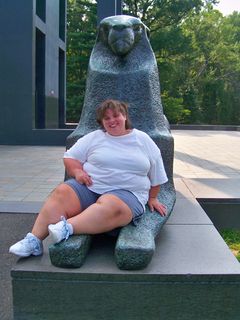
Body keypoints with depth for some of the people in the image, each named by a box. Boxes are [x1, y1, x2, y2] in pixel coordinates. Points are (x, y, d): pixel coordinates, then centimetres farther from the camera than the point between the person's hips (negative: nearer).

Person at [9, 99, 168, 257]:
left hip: (126, 193, -1)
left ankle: (68, 228, -47)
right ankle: (34, 240, -32)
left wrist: (152, 198, 18)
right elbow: (70, 157, 15)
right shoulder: (94, 137, 14)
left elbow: (156, 174, 19)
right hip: (88, 186, 2)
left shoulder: (143, 139, 13)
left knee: (110, 207, -38)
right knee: (61, 193, -27)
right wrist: (77, 171, -4)